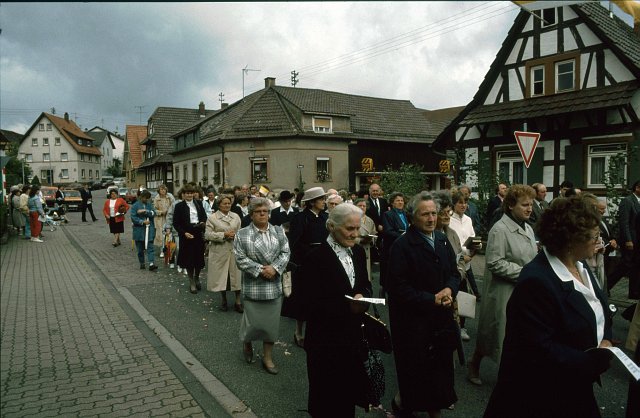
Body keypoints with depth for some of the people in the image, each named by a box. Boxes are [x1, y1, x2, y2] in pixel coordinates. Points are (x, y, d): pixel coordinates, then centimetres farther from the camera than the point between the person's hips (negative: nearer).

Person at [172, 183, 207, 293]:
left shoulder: (198, 203, 7)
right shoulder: (179, 206, -3)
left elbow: (204, 216, 15)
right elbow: (176, 223, -4)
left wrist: (203, 222, -8)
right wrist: (184, 233, -17)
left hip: (199, 234, 3)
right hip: (187, 235, -3)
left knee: (199, 258, 9)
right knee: (189, 259, 4)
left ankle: (197, 278, 34)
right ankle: (192, 283, 18)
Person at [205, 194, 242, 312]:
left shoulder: (236, 217, 11)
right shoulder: (212, 217, 0)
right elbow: (208, 235, -6)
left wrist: (235, 235, -8)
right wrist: (224, 235, -13)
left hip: (234, 250, 2)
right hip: (219, 251, -2)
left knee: (236, 275, 1)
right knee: (221, 276, 6)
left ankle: (238, 301, 12)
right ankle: (224, 301, 23)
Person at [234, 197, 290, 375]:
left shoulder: (279, 231, 7)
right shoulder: (242, 234, -3)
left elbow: (285, 253, 2)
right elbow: (241, 259, -8)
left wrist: (274, 268, -13)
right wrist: (260, 270, -15)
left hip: (274, 286, 3)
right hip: (253, 286, -3)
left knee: (271, 323, 8)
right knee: (253, 321, 4)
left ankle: (267, 357, 23)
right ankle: (247, 342, 37)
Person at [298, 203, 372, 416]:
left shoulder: (358, 252, 4)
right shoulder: (316, 257, -17)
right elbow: (310, 303, -18)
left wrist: (362, 295, -10)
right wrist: (348, 306, -24)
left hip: (354, 335, 6)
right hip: (326, 340, -6)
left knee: (350, 391, 17)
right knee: (327, 395, 11)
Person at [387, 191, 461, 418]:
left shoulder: (442, 240, 7)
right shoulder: (402, 245, -14)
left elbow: (454, 272, 14)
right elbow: (398, 286, -17)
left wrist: (449, 290, -8)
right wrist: (432, 299, -16)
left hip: (442, 315, 6)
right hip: (414, 319, -5)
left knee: (440, 365, 11)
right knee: (415, 369, 6)